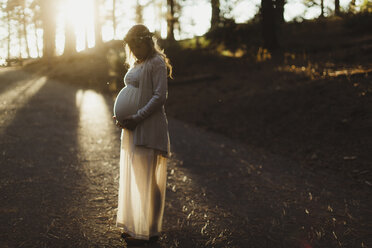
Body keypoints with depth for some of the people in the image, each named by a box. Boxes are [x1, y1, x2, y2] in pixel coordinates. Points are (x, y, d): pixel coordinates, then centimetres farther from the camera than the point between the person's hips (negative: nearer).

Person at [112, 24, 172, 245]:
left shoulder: (157, 63, -9)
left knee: (145, 178, -4)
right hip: (132, 128, 9)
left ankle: (147, 231, 6)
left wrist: (137, 118, -19)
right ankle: (135, 226, 22)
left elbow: (160, 96, -16)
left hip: (148, 127, -9)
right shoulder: (136, 64, 17)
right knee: (131, 176, 12)